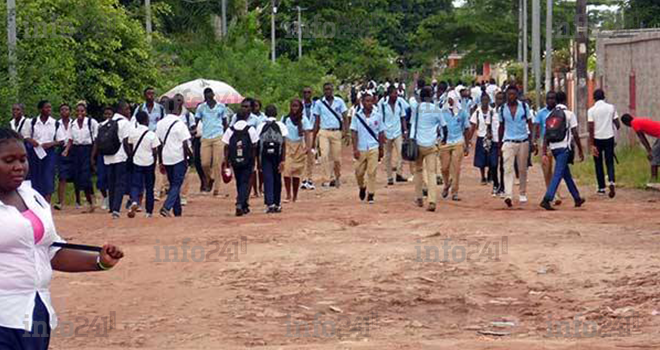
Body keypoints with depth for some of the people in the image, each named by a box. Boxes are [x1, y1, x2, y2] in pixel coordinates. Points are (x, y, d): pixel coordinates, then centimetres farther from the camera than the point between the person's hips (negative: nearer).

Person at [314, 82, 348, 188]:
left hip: (336, 132, 0)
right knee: (325, 155, -15)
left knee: (337, 157, 2)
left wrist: (345, 130, -9)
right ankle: (329, 179, -15)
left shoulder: (339, 101, 6)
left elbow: (344, 118, 6)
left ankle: (338, 177, 23)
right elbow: (317, 121, 10)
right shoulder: (319, 103, 7)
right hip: (324, 132, 0)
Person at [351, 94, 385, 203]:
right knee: (359, 172, 6)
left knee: (372, 172, -5)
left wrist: (381, 149, 9)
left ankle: (370, 195, 2)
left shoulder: (378, 115, 3)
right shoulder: (357, 116, 0)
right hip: (361, 149, 0)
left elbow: (381, 133, 9)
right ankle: (362, 187, 34)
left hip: (373, 148, 0)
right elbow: (354, 133, -1)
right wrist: (355, 149, -9)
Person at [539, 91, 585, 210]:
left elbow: (546, 135, 4)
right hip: (564, 147, -6)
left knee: (567, 174, 18)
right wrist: (580, 151, 0)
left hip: (554, 148, 6)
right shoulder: (569, 114, -5)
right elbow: (575, 134, -7)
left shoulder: (550, 115, 8)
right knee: (558, 174, -10)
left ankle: (577, 198, 28)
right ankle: (546, 200, -21)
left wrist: (544, 152, 3)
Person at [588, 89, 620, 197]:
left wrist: (591, 145, -10)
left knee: (598, 164, 11)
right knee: (609, 162, 9)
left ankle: (601, 188, 14)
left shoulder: (591, 110, -6)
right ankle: (612, 182, -16)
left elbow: (591, 128, -11)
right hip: (609, 138, 1)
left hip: (597, 139, -1)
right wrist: (614, 129, 26)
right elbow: (617, 125, 2)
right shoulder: (611, 107, 1)